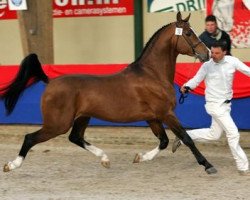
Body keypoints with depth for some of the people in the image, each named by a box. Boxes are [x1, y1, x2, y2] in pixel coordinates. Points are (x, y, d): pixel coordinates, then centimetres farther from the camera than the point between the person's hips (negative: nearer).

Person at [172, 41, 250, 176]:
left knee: (214, 134, 17)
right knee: (233, 133, -8)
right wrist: (186, 86, -33)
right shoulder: (207, 66, -11)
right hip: (215, 105, -6)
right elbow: (196, 79, -13)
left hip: (226, 104, 6)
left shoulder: (232, 61, -3)